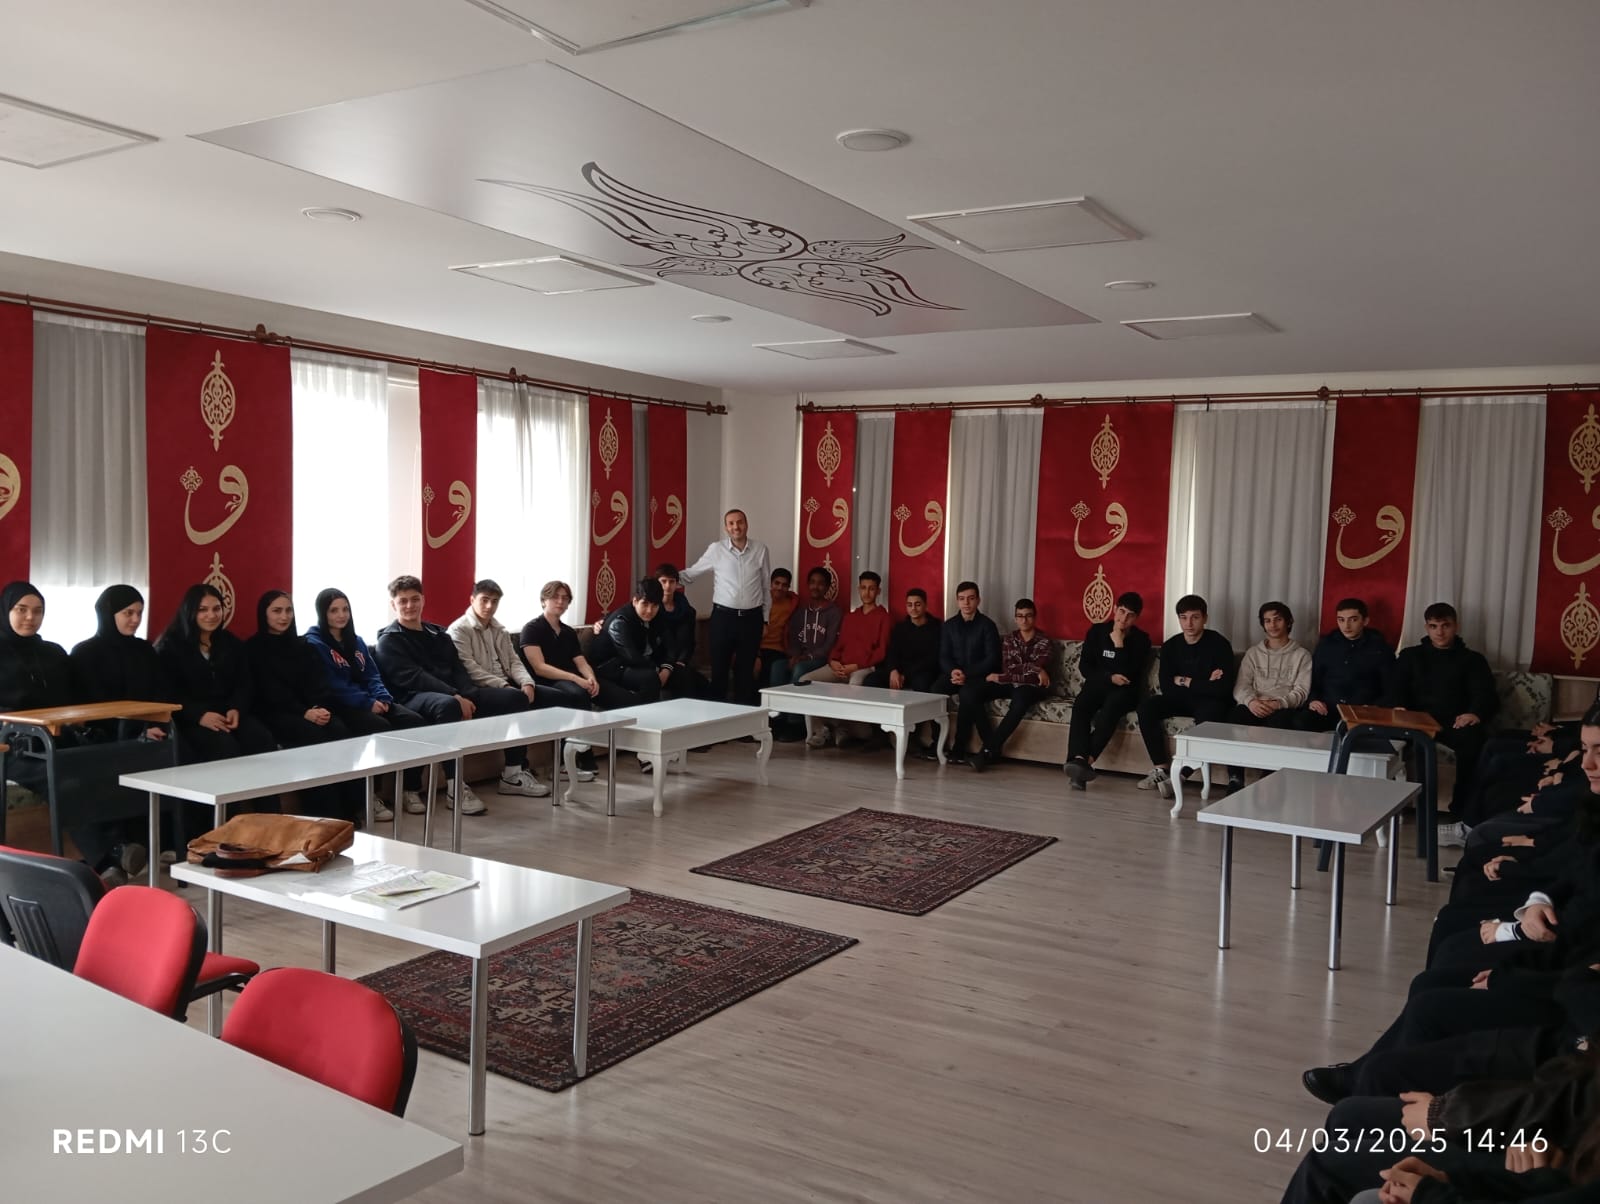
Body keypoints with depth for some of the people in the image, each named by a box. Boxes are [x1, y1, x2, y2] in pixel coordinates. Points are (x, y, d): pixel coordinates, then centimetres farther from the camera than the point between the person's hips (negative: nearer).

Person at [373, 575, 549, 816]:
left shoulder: (439, 633, 21)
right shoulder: (389, 641, 0)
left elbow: (458, 669, 12)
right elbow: (414, 678, -14)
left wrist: (467, 695, -10)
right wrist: (455, 697, -25)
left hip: (455, 694, 7)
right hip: (416, 698, -7)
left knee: (515, 697, -4)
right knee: (448, 705, -43)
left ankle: (512, 774, 0)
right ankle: (454, 788, -38)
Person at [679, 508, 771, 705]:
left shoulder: (760, 549, 0)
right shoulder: (716, 549, -3)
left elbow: (767, 586, 7)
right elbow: (692, 573, 7)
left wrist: (765, 617, 8)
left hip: (752, 617, 1)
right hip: (723, 616, -1)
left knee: (746, 669, 10)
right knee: (719, 667, 4)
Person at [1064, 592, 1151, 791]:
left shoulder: (1141, 639, -2)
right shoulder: (1097, 631, 6)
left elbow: (1129, 674, -14)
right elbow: (1085, 666, 3)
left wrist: (1119, 643, -18)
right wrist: (1110, 677, -12)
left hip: (1124, 691, -2)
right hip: (1098, 684, 2)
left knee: (1111, 707, -37)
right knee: (1080, 705, -32)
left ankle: (1086, 760, -48)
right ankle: (1079, 757, -50)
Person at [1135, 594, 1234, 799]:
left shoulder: (1219, 644, -13)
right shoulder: (1170, 646, 0)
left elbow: (1222, 688, -21)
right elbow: (1167, 687, -7)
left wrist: (1184, 681, -13)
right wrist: (1203, 684, -16)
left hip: (1211, 701, -5)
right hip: (1181, 699, 5)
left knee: (1207, 717, -38)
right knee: (1146, 706, -21)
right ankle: (1161, 769, -20)